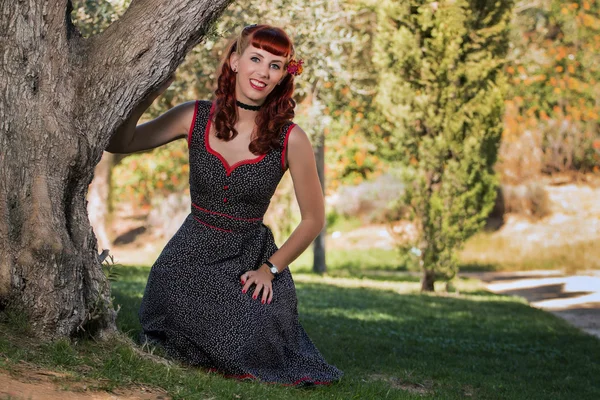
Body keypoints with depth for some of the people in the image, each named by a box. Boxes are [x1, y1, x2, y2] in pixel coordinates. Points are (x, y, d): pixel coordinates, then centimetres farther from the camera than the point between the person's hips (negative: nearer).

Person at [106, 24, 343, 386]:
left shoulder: (290, 139, -10)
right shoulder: (195, 117, -4)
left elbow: (314, 219, 0)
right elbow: (119, 142, -3)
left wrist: (270, 269, -5)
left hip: (250, 259, -1)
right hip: (191, 253, 1)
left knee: (250, 354, -20)